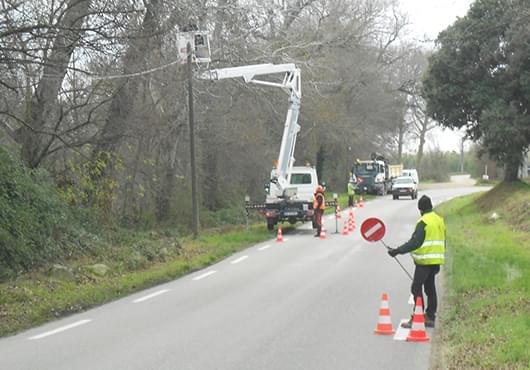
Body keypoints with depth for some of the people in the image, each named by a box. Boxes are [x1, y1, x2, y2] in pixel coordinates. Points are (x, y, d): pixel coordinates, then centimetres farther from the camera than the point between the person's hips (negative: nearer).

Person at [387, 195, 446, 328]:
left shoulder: (423, 222, -15)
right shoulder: (440, 220, 12)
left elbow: (415, 242, -23)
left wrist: (398, 251, -22)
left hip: (425, 260, -9)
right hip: (436, 260, 9)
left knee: (416, 288, -5)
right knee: (430, 288, 14)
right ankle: (430, 317, 17)